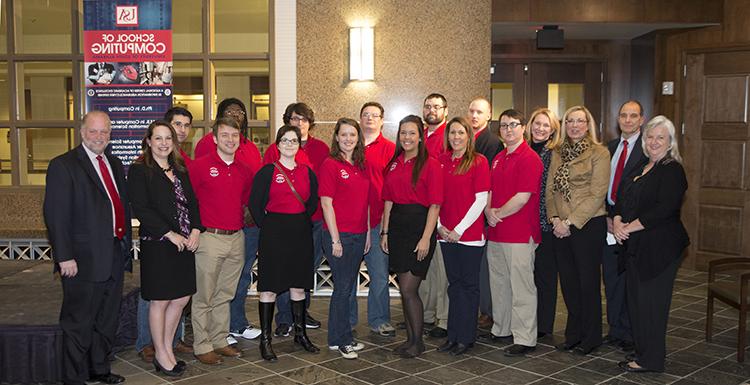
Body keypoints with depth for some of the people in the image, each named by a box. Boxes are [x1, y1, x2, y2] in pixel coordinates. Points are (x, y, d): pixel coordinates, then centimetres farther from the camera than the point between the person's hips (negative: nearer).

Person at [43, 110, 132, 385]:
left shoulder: (115, 164, 13)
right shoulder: (63, 166, -9)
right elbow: (56, 215, -14)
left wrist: (126, 244, 14)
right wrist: (64, 257, -18)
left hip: (115, 257, 7)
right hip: (84, 259, -7)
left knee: (107, 320, 18)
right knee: (79, 324, 3)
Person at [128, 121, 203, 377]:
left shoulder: (180, 170, 14)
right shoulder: (139, 171, -6)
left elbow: (192, 202, 14)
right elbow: (141, 209, -13)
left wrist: (195, 230, -3)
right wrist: (170, 234, -17)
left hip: (185, 243, 7)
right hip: (157, 244, -6)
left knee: (181, 298, 10)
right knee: (159, 300, 3)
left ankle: (167, 349, 25)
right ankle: (161, 355, 17)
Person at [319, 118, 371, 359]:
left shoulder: (362, 166, 12)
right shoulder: (330, 165, -8)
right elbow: (326, 203, -12)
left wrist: (368, 232, 11)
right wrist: (335, 239, -14)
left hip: (359, 235, 7)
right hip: (338, 235, -6)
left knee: (348, 287, 12)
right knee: (343, 287, -2)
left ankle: (340, 338, 22)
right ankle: (341, 340, 10)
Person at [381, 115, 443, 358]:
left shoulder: (430, 165, -7)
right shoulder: (393, 164, 12)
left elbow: (434, 205, -10)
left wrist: (426, 238, -16)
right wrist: (385, 232, 10)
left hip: (419, 225, -6)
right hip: (397, 226, 6)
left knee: (408, 289, -7)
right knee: (405, 289, 11)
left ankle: (418, 342, 10)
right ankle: (410, 338, 23)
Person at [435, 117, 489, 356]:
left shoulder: (479, 162, -6)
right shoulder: (441, 161, 8)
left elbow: (481, 200, -10)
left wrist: (460, 229, -12)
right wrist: (439, 226, 0)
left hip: (470, 234, -5)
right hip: (446, 234, 5)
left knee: (469, 284, 4)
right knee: (454, 284, 13)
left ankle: (466, 337, 13)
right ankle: (453, 335, 21)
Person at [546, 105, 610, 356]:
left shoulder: (599, 153, -6)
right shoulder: (557, 154, 12)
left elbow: (597, 195, -12)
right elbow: (550, 190, 12)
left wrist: (570, 222, -15)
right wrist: (555, 218, -3)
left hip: (588, 225, -5)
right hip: (561, 228, 5)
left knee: (588, 281, 3)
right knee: (568, 281, 11)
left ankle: (591, 337, 17)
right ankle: (574, 334, 24)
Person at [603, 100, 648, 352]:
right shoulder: (610, 148, 14)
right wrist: (607, 216, 1)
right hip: (609, 222, 6)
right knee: (611, 279, 11)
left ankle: (631, 334, 13)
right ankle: (615, 330, 23)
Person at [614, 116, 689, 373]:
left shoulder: (672, 170, -9)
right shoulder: (640, 168, 16)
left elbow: (664, 209, -20)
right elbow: (621, 199, 14)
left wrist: (630, 227, -17)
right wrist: (617, 222, -5)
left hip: (660, 247, -8)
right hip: (636, 245, 8)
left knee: (652, 301, -2)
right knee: (636, 299, 11)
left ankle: (651, 360, 9)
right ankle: (641, 351, 24)